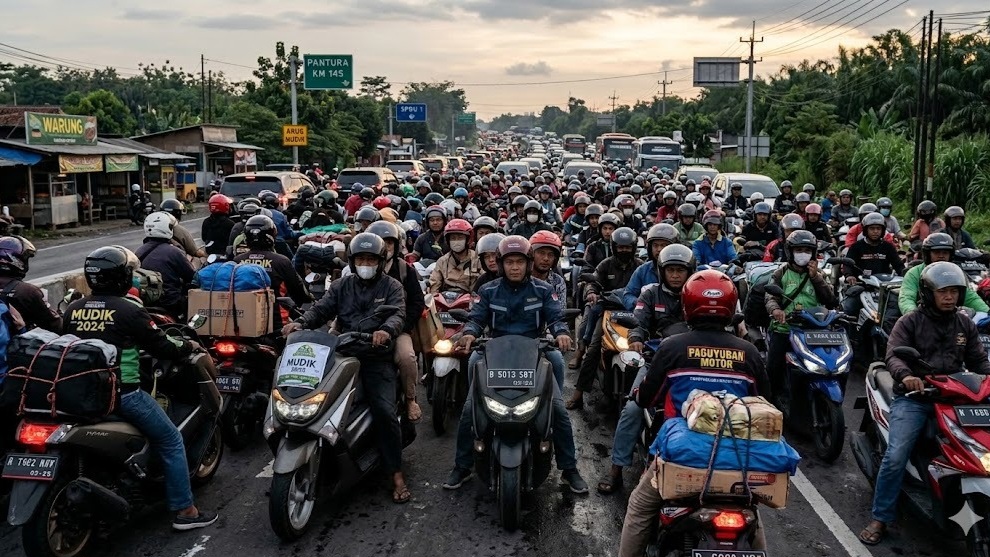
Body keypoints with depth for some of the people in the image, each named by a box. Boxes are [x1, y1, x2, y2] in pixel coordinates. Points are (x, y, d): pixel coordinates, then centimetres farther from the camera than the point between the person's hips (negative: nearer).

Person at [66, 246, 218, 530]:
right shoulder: (129, 309, -12)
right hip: (122, 392, -7)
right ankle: (184, 510, 7)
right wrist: (189, 346, 12)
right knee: (171, 441, 6)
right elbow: (161, 347, -8)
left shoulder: (72, 309, 5)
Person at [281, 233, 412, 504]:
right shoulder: (341, 286, 17)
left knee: (384, 412, -19)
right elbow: (322, 309, 3)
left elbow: (398, 314, -10)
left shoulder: (391, 287, 8)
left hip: (377, 359, -3)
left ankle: (396, 474, -7)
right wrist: (301, 323, -19)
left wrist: (386, 331, -34)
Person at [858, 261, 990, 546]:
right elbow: (894, 355, -10)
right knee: (896, 455, -17)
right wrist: (906, 375, -32)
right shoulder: (909, 322, 2)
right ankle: (880, 519, -6)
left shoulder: (966, 325, 16)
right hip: (913, 397, -4)